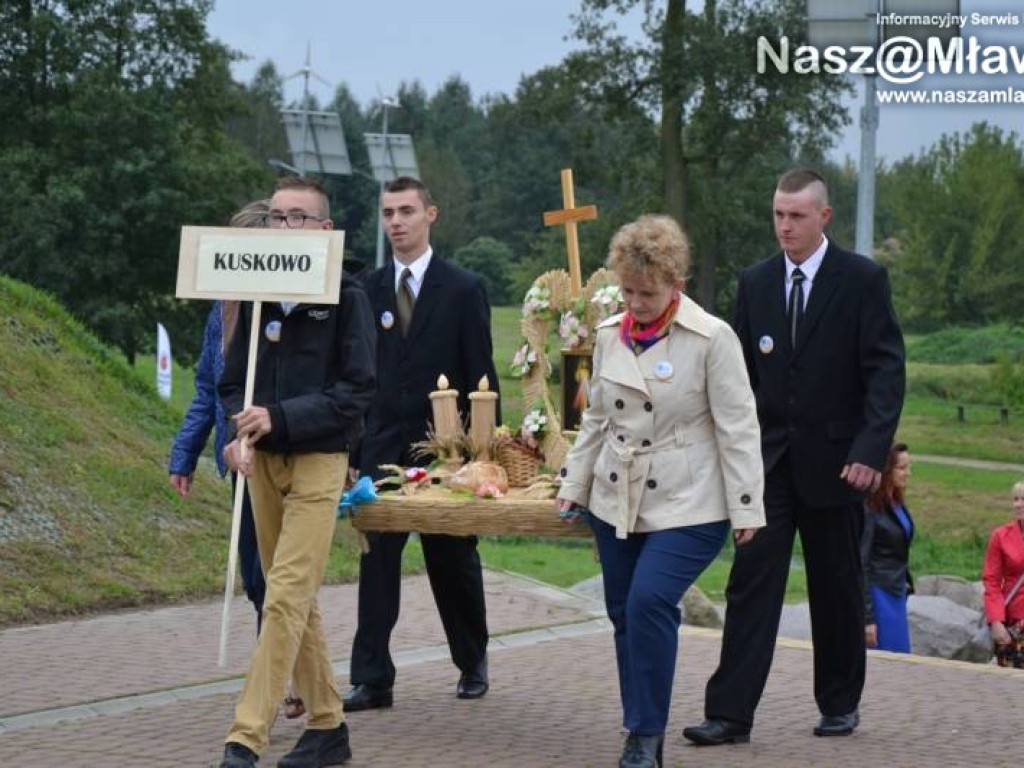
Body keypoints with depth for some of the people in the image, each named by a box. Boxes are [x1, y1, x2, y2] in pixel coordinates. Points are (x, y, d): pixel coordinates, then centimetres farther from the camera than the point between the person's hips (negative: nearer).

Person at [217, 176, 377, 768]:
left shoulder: (346, 299, -7)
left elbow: (358, 392, -11)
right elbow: (233, 381, 10)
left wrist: (280, 418, -19)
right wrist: (238, 434, -10)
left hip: (318, 460, -6)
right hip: (263, 460, 6)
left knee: (287, 599, -13)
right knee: (297, 602, 11)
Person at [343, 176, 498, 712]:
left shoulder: (463, 289, -1)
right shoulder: (368, 290, 7)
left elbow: (481, 374, -2)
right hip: (383, 446, 2)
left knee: (454, 562, 9)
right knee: (376, 562, -4)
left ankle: (473, 663, 27)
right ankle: (372, 680, -3)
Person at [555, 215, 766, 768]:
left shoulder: (711, 339, -11)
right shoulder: (610, 335, 6)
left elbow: (737, 428, -10)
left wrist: (745, 509, -11)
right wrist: (573, 484, 12)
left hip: (686, 505, -6)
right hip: (615, 501, 6)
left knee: (650, 602, -21)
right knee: (624, 613, 8)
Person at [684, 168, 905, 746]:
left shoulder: (863, 280, -6)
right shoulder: (756, 282, 6)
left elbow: (887, 371, -10)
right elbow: (743, 372, 11)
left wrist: (871, 450, -19)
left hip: (834, 459, -3)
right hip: (768, 458, 3)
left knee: (837, 589, 9)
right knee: (751, 583, -4)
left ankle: (841, 704, 24)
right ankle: (731, 713, -5)